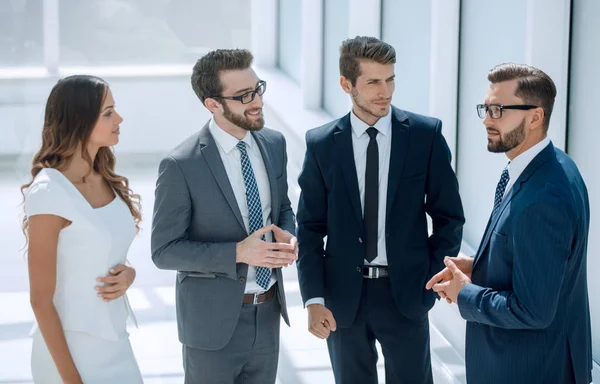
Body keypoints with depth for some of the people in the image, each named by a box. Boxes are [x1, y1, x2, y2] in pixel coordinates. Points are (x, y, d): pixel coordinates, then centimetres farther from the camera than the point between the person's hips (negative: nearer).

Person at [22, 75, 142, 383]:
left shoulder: (106, 181, 3)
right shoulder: (48, 194, -18)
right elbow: (41, 301, -16)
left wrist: (128, 274, -6)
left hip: (114, 343, 7)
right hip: (71, 346, -7)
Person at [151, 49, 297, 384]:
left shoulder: (273, 143, 0)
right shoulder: (181, 166, -18)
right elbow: (165, 251, -14)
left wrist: (287, 236, -9)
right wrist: (238, 253, -26)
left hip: (267, 314, 5)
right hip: (214, 320, -5)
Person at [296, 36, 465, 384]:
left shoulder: (426, 134, -4)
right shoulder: (322, 144, -1)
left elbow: (449, 217, 2)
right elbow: (310, 228, 1)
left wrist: (431, 281, -2)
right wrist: (314, 298, -6)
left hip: (406, 292, -1)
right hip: (343, 294, 1)